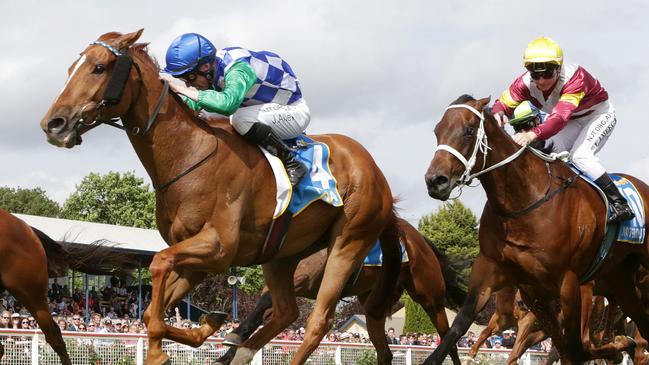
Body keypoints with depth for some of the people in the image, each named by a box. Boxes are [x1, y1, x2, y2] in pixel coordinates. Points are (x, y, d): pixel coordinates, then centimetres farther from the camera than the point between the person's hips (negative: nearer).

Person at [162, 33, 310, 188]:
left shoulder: (239, 69, -33)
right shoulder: (214, 71, -6)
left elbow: (228, 103, -52)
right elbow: (196, 104, 7)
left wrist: (182, 89, -47)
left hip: (295, 113, -9)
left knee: (240, 119, -33)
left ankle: (292, 165, -20)